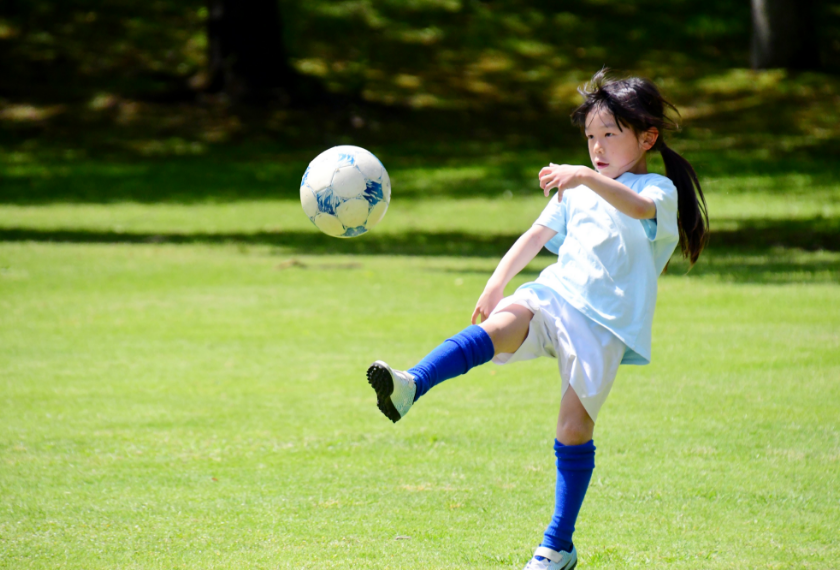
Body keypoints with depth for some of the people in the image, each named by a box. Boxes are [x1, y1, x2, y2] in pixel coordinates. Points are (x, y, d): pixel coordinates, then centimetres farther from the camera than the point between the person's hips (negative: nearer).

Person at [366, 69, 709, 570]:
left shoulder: (659, 189, 3)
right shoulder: (578, 191, 24)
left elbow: (639, 207, -21)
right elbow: (538, 235, 28)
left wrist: (586, 177, -37)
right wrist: (497, 284, 17)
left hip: (605, 320, -4)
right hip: (552, 295, 4)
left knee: (575, 426, -5)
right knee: (500, 325, -29)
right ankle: (411, 387, -53)